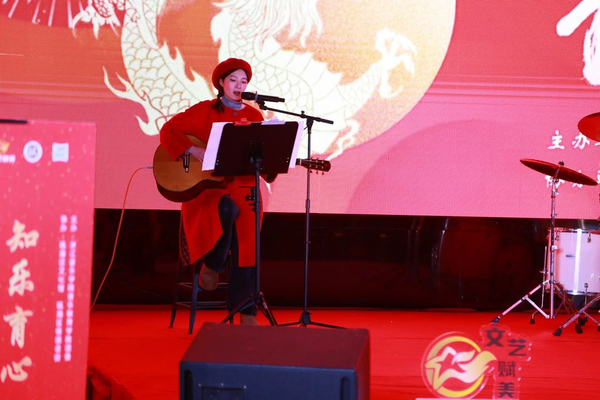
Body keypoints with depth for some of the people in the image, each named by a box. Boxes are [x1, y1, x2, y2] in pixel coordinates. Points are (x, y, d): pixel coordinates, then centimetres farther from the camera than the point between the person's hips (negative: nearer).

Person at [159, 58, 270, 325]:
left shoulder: (254, 116, 14)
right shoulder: (205, 110, 6)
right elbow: (169, 130, -3)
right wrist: (193, 151, -16)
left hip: (243, 186, 3)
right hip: (206, 185, -3)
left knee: (247, 236, -22)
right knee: (227, 209, -37)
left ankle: (245, 311, -16)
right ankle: (212, 264, -7)